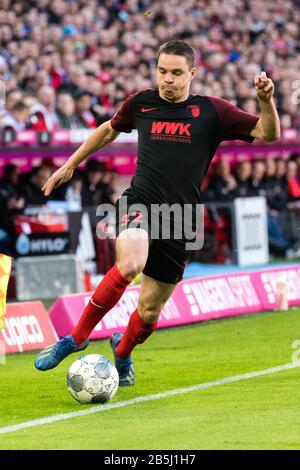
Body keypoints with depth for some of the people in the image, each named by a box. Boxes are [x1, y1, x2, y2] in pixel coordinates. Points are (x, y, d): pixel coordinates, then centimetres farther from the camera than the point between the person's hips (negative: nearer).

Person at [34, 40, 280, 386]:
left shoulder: (211, 111, 2)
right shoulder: (140, 103, 8)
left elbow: (268, 134, 0)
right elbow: (109, 130, 27)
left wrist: (266, 101, -19)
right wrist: (70, 165, 31)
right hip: (141, 201, -1)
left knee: (150, 310, 5)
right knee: (129, 265, -34)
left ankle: (122, 352, 41)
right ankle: (75, 338, -17)